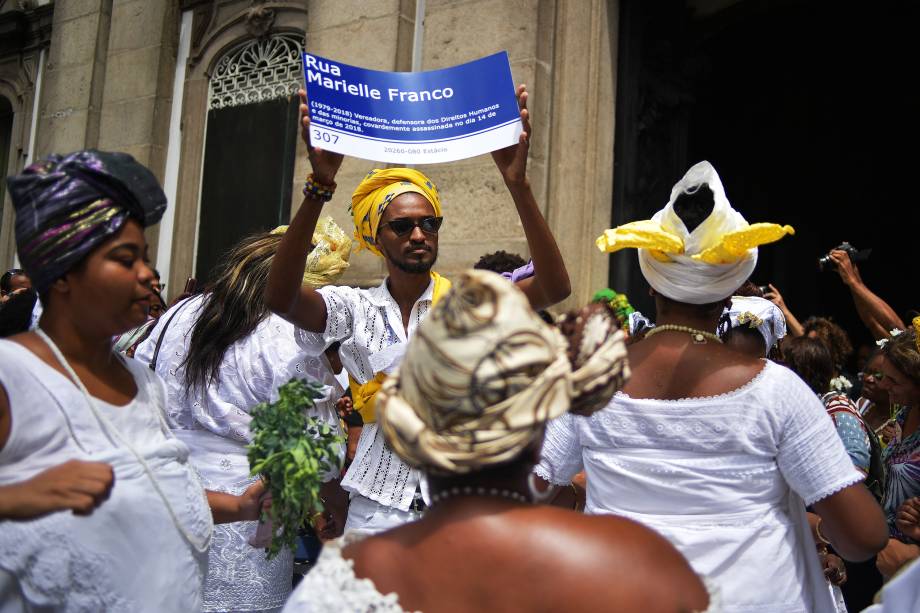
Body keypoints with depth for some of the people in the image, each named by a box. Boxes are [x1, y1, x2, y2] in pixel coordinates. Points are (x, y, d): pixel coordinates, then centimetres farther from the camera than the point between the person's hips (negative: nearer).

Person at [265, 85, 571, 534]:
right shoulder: (356, 308, 1)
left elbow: (554, 288, -17)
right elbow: (280, 297, -18)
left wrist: (518, 185, -28)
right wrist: (319, 187, -28)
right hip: (378, 508, 1)